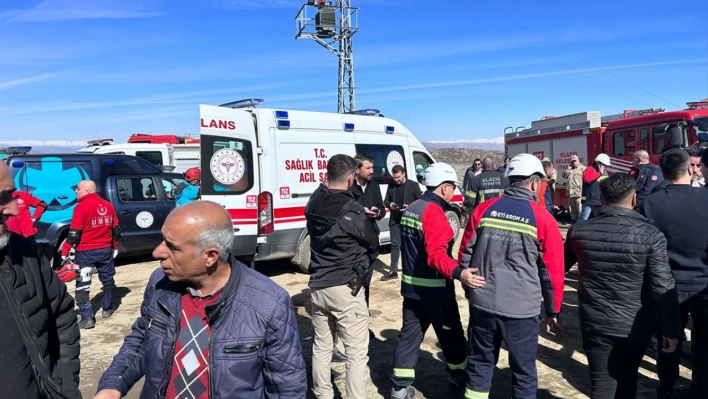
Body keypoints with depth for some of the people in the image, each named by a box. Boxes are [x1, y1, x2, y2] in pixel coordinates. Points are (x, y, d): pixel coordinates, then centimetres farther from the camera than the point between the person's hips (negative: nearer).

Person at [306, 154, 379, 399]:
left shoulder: (313, 205, 1)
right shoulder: (353, 211, -17)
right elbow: (373, 245, -2)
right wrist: (361, 267, 16)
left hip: (317, 285, 7)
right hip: (345, 287, -7)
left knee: (321, 346, 19)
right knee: (356, 352, 4)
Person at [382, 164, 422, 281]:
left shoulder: (413, 185, -4)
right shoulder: (391, 185, 6)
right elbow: (386, 200, 13)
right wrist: (390, 205, -10)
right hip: (394, 220, 3)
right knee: (395, 245, 5)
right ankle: (393, 271, 9)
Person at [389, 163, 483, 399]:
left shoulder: (410, 210, 8)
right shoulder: (434, 213, -20)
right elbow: (436, 255, -32)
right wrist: (458, 273, -44)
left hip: (411, 286, 8)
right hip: (434, 289, -8)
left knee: (409, 336, 12)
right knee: (451, 335, 11)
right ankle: (459, 379, 28)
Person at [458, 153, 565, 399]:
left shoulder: (483, 210, -1)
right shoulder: (543, 220, -7)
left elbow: (465, 256, 5)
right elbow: (552, 272, -2)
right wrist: (552, 312, 11)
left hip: (482, 303, 3)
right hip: (522, 309, -2)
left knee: (480, 363, 19)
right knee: (523, 371, 15)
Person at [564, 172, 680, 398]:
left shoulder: (579, 230, -8)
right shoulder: (650, 235, -15)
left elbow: (561, 267, 10)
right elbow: (663, 288, -14)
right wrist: (671, 329, -3)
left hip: (594, 323, 0)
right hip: (635, 326, 0)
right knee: (626, 381, 22)